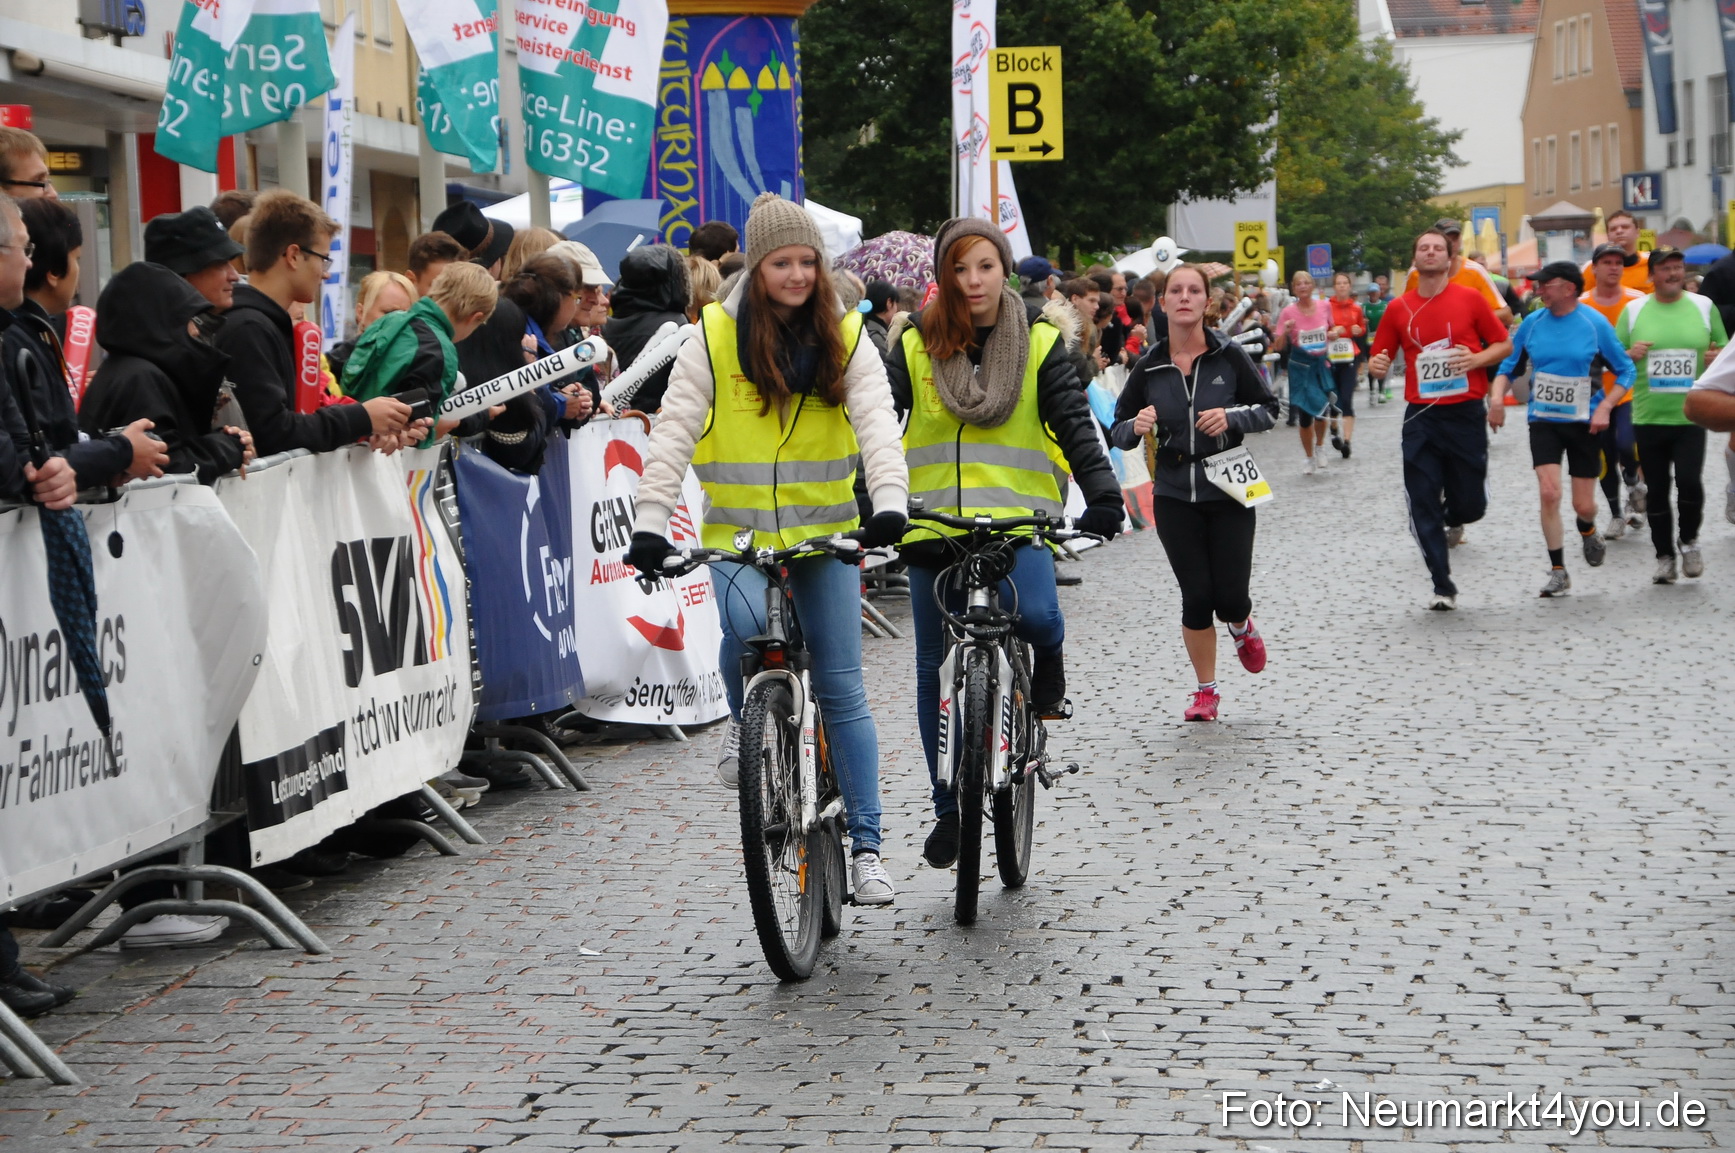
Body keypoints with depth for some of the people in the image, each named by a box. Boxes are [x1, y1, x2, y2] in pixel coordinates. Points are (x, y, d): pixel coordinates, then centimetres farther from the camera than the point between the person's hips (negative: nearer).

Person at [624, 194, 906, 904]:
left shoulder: (845, 338, 1)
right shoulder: (715, 336, -3)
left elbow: (877, 423, -11)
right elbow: (675, 428, -7)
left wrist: (890, 503, -29)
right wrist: (650, 520, -19)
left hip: (824, 531, 1)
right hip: (738, 532, -1)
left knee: (842, 691, 1)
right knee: (745, 625, -31)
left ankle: (865, 845, 11)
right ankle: (743, 722, 2)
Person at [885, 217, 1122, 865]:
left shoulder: (1039, 341, 4)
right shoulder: (914, 344, 6)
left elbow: (1073, 423, -2)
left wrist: (1102, 495, -16)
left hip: (1016, 520, -2)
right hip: (933, 525, 2)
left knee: (1035, 614, -29)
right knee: (935, 670, 5)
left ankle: (1049, 662, 8)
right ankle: (948, 807, 18)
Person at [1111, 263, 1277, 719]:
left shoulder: (1229, 356, -3)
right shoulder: (1149, 367, 0)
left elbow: (1269, 409, 4)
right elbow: (1119, 432, 8)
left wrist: (1232, 417, -15)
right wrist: (1136, 427, -15)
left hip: (1228, 493, -1)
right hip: (1174, 497, 1)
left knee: (1230, 596, -4)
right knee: (1196, 596, -1)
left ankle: (1242, 628, 35)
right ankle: (1206, 690, 18)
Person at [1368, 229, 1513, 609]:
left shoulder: (1470, 299, 0)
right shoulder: (1398, 309, 4)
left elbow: (1504, 343, 5)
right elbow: (1379, 359, 9)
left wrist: (1476, 359, -13)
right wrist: (1376, 366, -14)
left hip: (1466, 413, -1)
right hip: (1421, 417, 1)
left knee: (1471, 502, 2)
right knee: (1423, 505, -2)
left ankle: (1453, 519, 41)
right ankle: (1443, 587, 9)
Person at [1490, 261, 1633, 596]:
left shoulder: (1595, 324, -9)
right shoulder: (1532, 323, -2)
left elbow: (1625, 371, -1)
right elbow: (1507, 365, 8)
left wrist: (1604, 408, -13)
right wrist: (1497, 396, -10)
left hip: (1584, 423, -1)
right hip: (1544, 421, 1)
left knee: (1583, 505, 2)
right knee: (1549, 494, -14)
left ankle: (1587, 530, 41)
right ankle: (1558, 572, -2)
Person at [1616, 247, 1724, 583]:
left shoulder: (1704, 307, 6)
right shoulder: (1633, 311, 5)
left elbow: (1723, 350, 15)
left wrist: (1717, 356, -7)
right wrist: (1630, 354, -11)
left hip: (1690, 417, -1)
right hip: (1648, 417, 1)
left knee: (1690, 481, -14)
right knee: (1657, 491, 6)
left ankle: (1689, 540, 12)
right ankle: (1664, 557, 19)